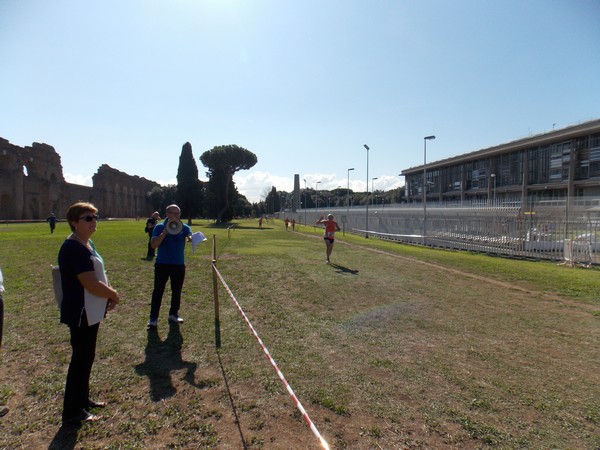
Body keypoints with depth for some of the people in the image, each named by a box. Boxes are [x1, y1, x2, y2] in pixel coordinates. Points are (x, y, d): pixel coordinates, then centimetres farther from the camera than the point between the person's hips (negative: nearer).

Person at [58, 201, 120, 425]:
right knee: (81, 359, 2)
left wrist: (108, 293, 2)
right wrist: (113, 294, -10)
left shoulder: (87, 243, 9)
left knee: (87, 357, 20)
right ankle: (72, 412, 18)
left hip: (91, 311, 10)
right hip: (81, 313, -10)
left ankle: (83, 399, 36)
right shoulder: (74, 248, -22)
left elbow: (98, 276, 17)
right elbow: (91, 284, -26)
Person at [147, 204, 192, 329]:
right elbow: (153, 245, -14)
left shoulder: (184, 227, 2)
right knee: (158, 291, -1)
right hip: (162, 264, -2)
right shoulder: (159, 227, -4)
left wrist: (190, 238, -39)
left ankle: (173, 314, 27)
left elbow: (191, 238, -15)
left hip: (179, 264, 2)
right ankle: (153, 318, 6)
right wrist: (165, 232, -24)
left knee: (176, 291, 11)